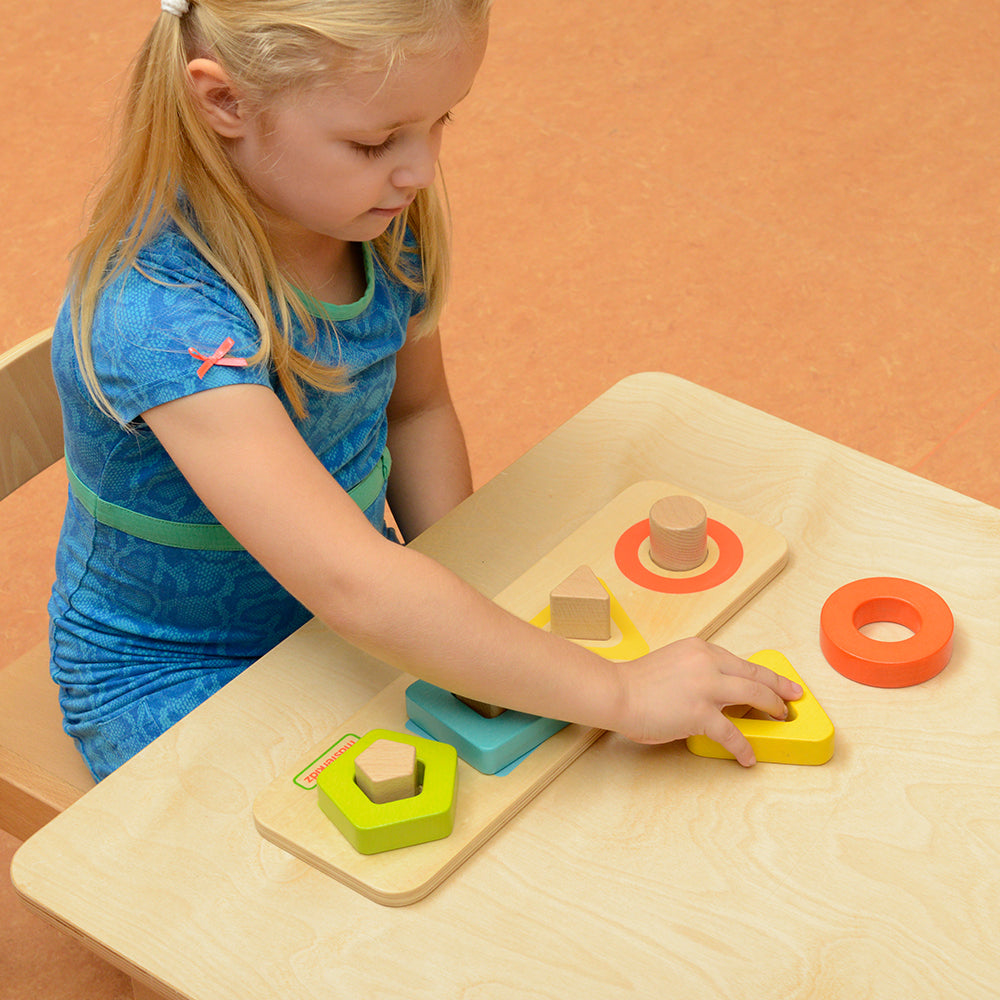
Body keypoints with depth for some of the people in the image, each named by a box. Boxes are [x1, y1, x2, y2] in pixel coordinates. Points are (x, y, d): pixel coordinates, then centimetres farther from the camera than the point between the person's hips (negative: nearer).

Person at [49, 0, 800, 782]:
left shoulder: (382, 219, -11)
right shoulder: (161, 314, -35)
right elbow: (349, 584, -42)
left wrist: (455, 615, -5)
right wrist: (619, 693, -41)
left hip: (355, 623, 7)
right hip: (175, 682, -6)